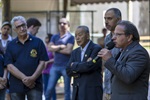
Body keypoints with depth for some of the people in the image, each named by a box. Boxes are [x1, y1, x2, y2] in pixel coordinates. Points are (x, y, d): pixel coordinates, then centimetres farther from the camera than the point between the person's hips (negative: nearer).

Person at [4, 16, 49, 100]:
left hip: (35, 84, -2)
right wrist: (24, 78, -13)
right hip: (16, 86, 2)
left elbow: (42, 62, 1)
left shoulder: (38, 42, 5)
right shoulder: (11, 45, 9)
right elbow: (9, 66, 1)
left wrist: (33, 78, -13)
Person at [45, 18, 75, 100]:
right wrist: (61, 46, -13)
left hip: (66, 67, -4)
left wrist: (56, 49, -5)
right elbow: (50, 48, -3)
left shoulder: (70, 37, -2)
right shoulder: (54, 37, 11)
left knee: (67, 90, 4)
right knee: (49, 88, 1)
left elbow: (68, 51, -15)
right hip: (55, 66, 4)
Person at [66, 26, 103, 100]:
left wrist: (75, 65, -3)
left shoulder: (96, 49, -5)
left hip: (92, 92, -7)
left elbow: (89, 66, -19)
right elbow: (68, 71, 4)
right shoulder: (75, 52, 15)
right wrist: (82, 66, -11)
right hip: (77, 92, 7)